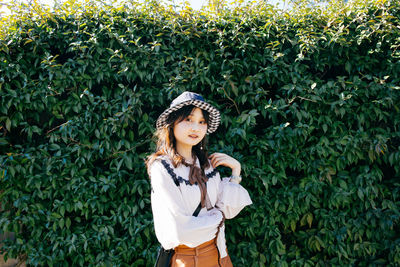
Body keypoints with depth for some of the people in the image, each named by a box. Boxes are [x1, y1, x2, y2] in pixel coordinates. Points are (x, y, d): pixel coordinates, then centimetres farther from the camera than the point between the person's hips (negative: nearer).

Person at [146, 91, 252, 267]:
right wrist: (218, 216, -9)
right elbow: (181, 230, -23)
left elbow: (229, 211, -2)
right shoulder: (162, 168, -18)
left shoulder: (208, 163, 0)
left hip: (218, 252, 6)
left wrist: (236, 171, -9)